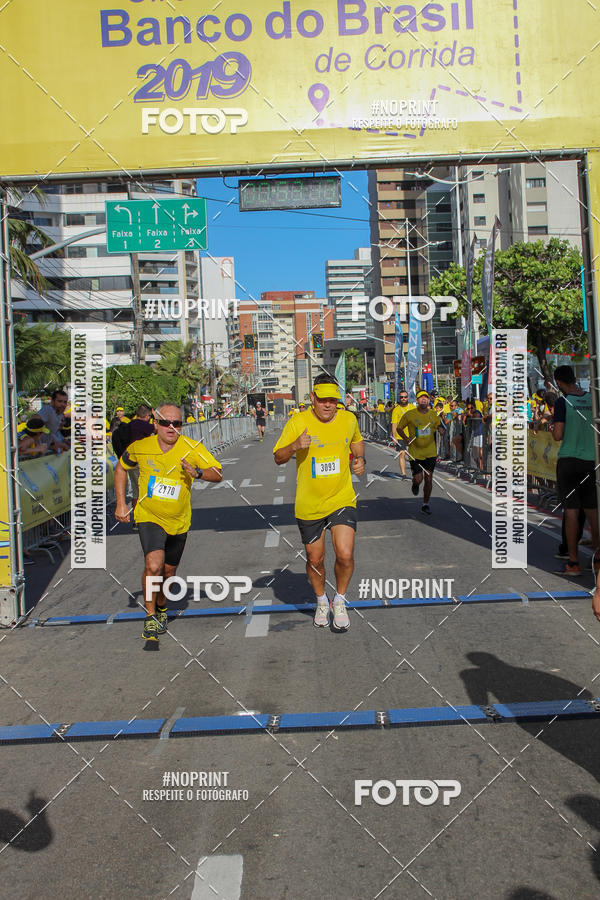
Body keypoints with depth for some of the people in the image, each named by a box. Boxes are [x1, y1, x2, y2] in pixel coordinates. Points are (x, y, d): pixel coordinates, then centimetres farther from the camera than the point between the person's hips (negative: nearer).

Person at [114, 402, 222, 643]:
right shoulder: (140, 448, -10)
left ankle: (161, 608, 45)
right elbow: (121, 468, 9)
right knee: (153, 565, -23)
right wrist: (120, 503, 2)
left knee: (169, 571, 16)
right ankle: (150, 617, -4)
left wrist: (198, 472, -39)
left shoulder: (192, 448, -14)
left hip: (178, 521, 2)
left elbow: (217, 474, -17)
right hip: (149, 517, -1)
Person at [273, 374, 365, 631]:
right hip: (309, 505, -1)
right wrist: (294, 446, -25)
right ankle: (321, 602, 39)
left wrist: (360, 460, 1)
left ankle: (339, 601, 15)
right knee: (315, 560, 10)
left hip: (342, 500, 1)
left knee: (345, 555, -13)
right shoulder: (298, 422, -11)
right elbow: (278, 458, -5)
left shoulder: (349, 419, -2)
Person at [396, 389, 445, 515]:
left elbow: (439, 426, 18)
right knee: (418, 479, -5)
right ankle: (415, 484, 34)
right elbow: (399, 428, 3)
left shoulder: (433, 414, 2)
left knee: (429, 479, 2)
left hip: (430, 452, 3)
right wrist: (406, 438, -14)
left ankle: (425, 504, 18)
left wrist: (441, 430, -6)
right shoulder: (409, 414, -7)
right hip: (415, 453, -2)